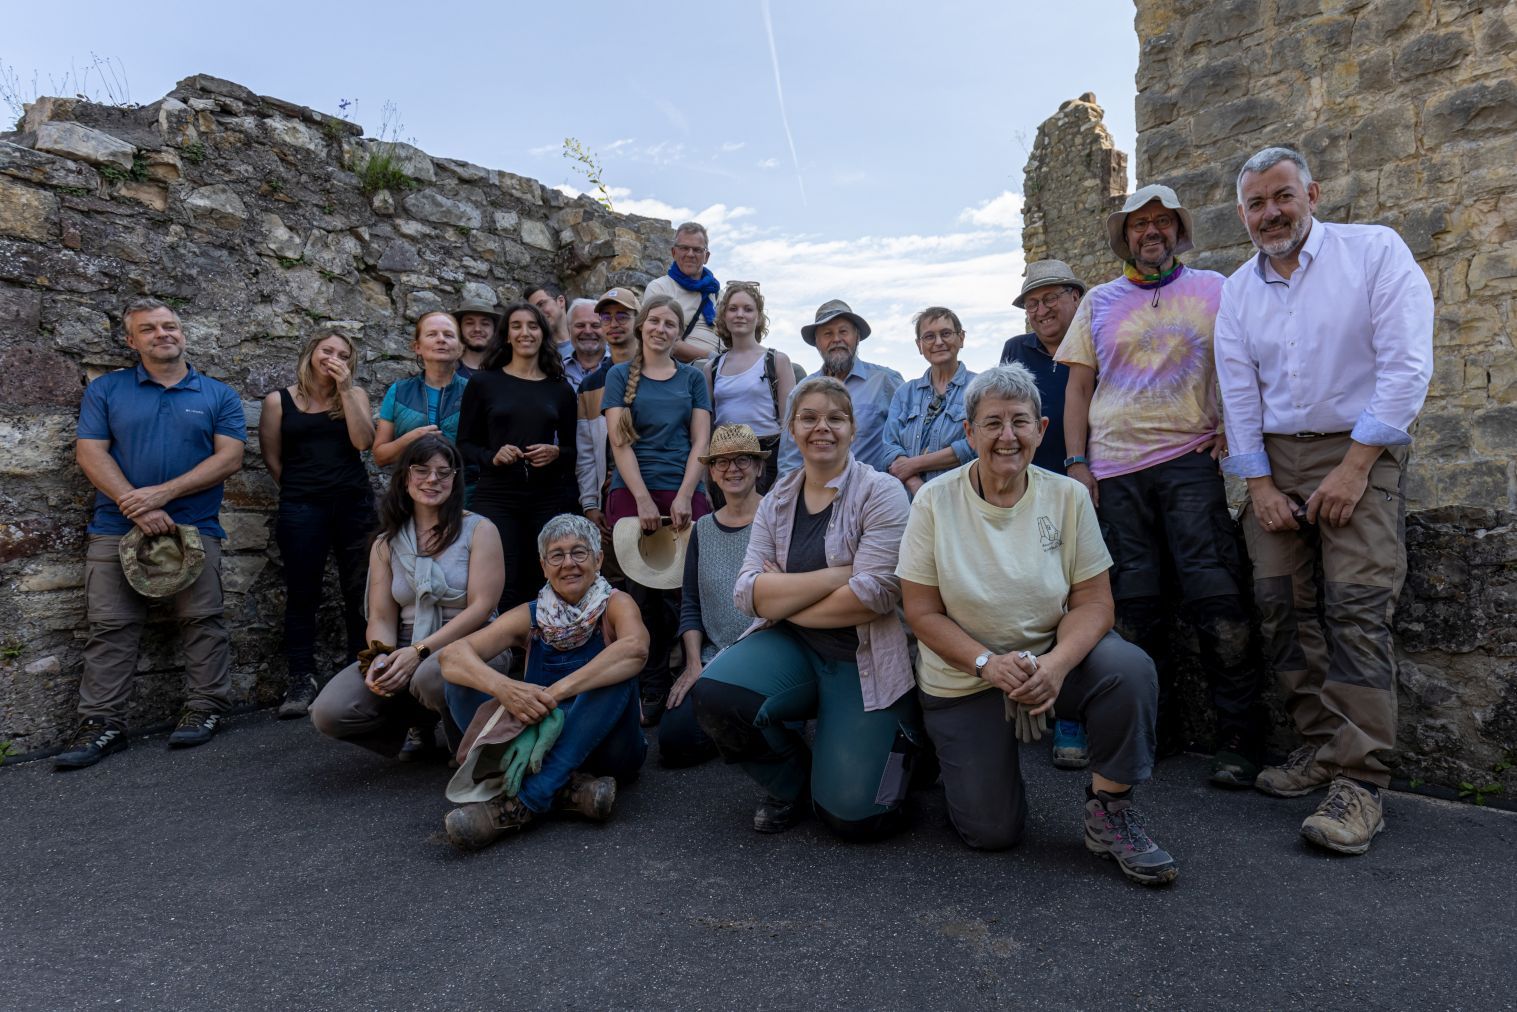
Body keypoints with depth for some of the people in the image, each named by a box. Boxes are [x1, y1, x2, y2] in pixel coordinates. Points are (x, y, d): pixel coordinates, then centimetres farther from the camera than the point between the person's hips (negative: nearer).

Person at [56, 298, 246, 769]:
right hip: (115, 529, 1)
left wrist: (162, 493, -13)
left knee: (202, 620, 0)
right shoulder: (105, 390, 10)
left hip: (194, 527, -1)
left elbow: (229, 458, -3)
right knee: (109, 627, 1)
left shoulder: (219, 395, 8)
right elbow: (90, 453, 0)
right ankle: (102, 723, 6)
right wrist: (138, 508, -13)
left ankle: (204, 708, 10)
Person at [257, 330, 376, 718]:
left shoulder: (355, 395, 8)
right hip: (302, 509, -1)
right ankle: (301, 680, 9)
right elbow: (273, 459, 8)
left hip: (354, 504, 1)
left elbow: (363, 441, -8)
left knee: (358, 592, 3)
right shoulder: (279, 401, 5)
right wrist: (301, 488, 7)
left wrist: (344, 389, -9)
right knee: (302, 595, 2)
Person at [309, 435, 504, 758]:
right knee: (328, 713, -18)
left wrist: (419, 651, -20)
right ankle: (420, 724, 10)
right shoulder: (386, 544, 11)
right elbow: (381, 618, 7)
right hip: (404, 652, 4)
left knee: (430, 676, -38)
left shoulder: (479, 530, -2)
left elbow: (481, 607, -11)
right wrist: (381, 657, -17)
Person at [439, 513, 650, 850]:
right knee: (466, 678, -14)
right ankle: (567, 787, -30)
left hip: (603, 748, -2)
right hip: (540, 743, 3)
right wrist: (503, 688, -35)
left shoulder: (614, 605, -6)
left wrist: (557, 692, -36)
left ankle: (527, 800, -34)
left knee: (616, 673, -29)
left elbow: (636, 648, -30)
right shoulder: (529, 618, 1)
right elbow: (452, 656, -14)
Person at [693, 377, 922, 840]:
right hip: (792, 648, 4)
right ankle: (792, 784, 4)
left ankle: (901, 733, 21)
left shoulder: (880, 492, -6)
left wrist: (784, 599, -7)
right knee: (714, 693, -26)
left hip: (864, 658, -4)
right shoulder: (777, 500, 7)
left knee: (851, 813, -14)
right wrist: (836, 575, -16)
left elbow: (874, 595, -17)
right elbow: (748, 593, -4)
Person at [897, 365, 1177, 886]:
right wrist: (988, 662, -26)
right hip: (961, 678, -1)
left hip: (1052, 659, 2)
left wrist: (1057, 663, -28)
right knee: (992, 833, -6)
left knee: (1130, 668, -30)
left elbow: (1093, 603, -8)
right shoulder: (936, 501, -11)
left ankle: (1109, 812, -8)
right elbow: (923, 613, -11)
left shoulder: (1068, 496, -7)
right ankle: (955, 749, 28)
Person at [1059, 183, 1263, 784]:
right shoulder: (1099, 302, 14)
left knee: (1215, 599, -8)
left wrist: (1236, 428, -4)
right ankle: (1154, 730, 16)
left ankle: (1238, 738, 2)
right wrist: (1076, 462, 3)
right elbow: (1078, 386, 11)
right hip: (1114, 470, 2)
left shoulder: (1214, 290, 11)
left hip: (1190, 460, -2)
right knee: (1133, 606, 4)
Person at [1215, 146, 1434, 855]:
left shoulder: (1374, 251, -3)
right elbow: (1238, 394, 8)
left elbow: (1406, 365, -10)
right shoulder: (1237, 291, 10)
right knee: (1282, 606, 0)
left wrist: (1354, 469, -15)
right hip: (1274, 458, 5)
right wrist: (1260, 485, -1)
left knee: (1356, 607, -12)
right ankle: (1320, 748, 11)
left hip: (1358, 451, -4)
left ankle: (1358, 781, -9)